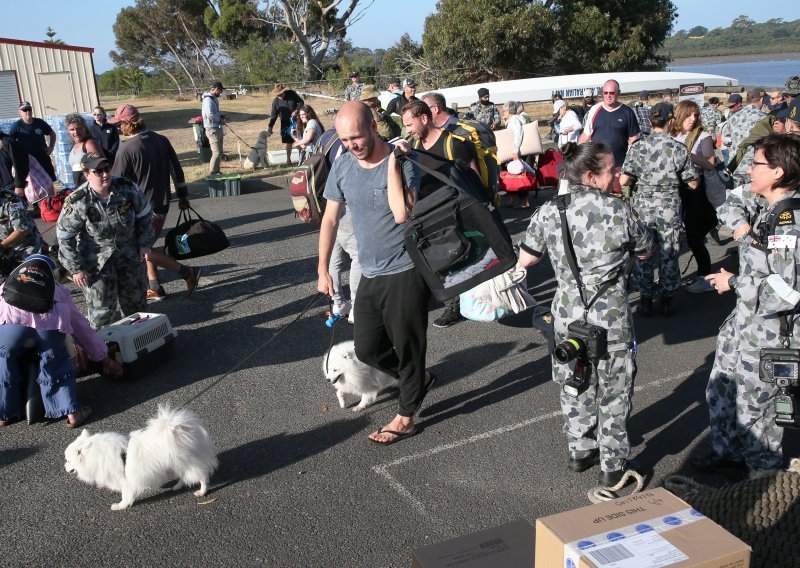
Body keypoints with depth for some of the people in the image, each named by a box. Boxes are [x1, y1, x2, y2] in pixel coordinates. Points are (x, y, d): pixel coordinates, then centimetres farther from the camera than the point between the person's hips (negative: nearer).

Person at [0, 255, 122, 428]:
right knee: (57, 367, 21)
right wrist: (105, 359, 44)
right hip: (50, 323, 1)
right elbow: (81, 326, 39)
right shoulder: (58, 290, 37)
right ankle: (71, 412, 14)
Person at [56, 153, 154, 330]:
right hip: (96, 258, -3)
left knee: (136, 296, 16)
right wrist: (76, 268, -10)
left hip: (129, 251, 4)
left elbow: (144, 215, 3)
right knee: (101, 304, -1)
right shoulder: (78, 202, -21)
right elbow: (65, 237, -12)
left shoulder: (127, 188, -14)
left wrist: (144, 244, 2)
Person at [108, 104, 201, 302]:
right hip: (161, 204, 8)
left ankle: (187, 272, -2)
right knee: (145, 246, 18)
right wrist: (183, 195, 19)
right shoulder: (161, 140, 4)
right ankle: (155, 289, 20)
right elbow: (177, 169, 9)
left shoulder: (126, 148, -17)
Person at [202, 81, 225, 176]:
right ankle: (212, 174, -4)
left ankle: (216, 171, 23)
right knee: (216, 153, -10)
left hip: (218, 128, 10)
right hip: (212, 129, -10)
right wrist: (220, 120, -12)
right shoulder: (208, 100, -17)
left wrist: (221, 117, 7)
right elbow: (210, 115, -26)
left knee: (219, 152, 15)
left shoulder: (214, 98, 13)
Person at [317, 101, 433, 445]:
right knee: (366, 349, 13)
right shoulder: (343, 165, 1)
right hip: (371, 273, 6)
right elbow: (330, 219, 9)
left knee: (407, 346, 6)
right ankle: (418, 380, 38)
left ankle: (405, 418, 25)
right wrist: (322, 270, 8)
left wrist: (392, 162, -25)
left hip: (406, 272, -6)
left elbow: (402, 214, -31)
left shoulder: (402, 162, -16)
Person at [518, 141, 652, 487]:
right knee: (613, 391, 13)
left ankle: (580, 451, 36)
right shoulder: (618, 211, -13)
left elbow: (525, 260, 2)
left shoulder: (549, 212, -7)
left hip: (568, 314, 3)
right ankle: (612, 465, 24)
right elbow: (644, 251, 3)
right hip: (611, 318, -2)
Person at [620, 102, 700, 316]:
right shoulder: (678, 149, -8)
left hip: (643, 207, 1)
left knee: (643, 254, 12)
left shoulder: (637, 147, -6)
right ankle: (668, 299, 24)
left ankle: (646, 301, 18)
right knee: (669, 255, 13)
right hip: (669, 208, -1)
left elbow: (623, 181, -9)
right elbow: (693, 184, -4)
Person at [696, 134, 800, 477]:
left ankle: (765, 469, 31)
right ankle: (728, 451, 44)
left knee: (753, 407, 7)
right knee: (720, 391, 22)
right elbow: (734, 201, 23)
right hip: (743, 319, 9)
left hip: (771, 332, -9)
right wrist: (741, 224, 1)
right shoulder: (762, 201, 0)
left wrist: (733, 282, -17)